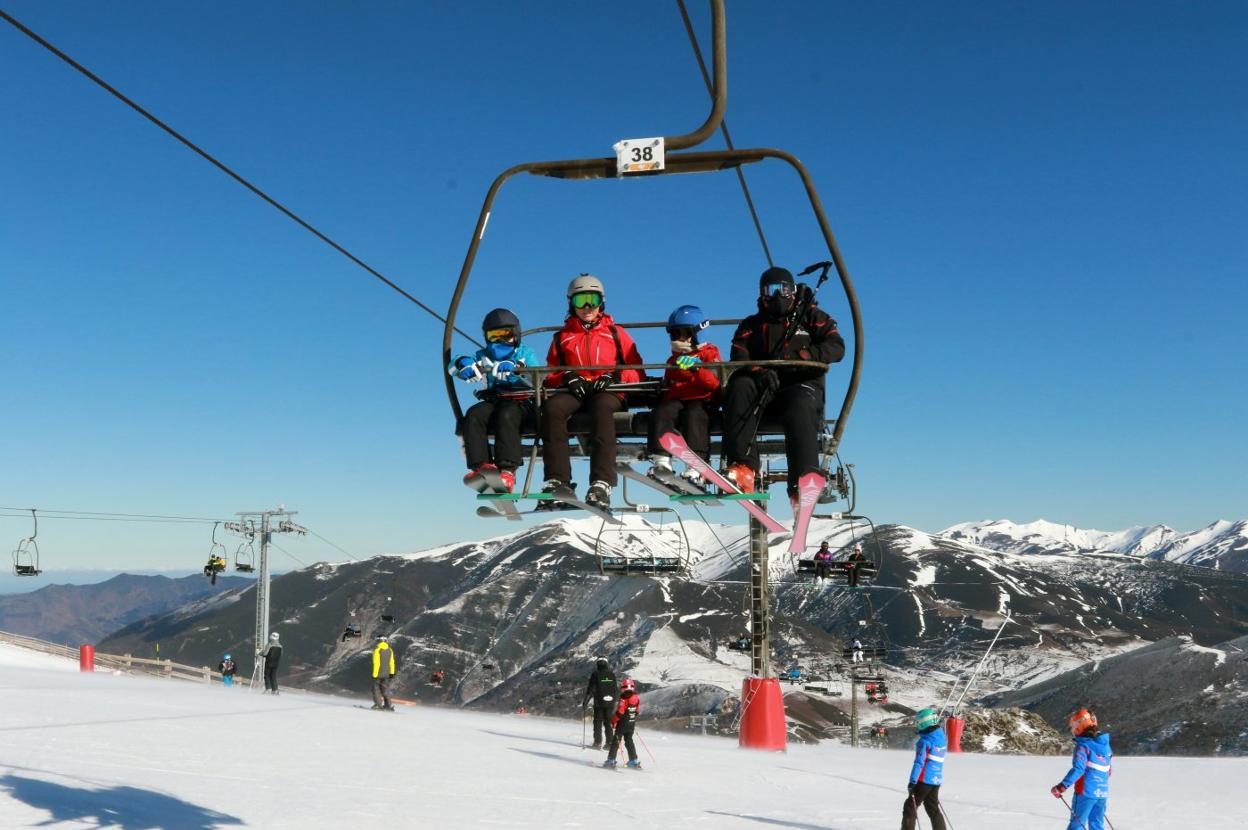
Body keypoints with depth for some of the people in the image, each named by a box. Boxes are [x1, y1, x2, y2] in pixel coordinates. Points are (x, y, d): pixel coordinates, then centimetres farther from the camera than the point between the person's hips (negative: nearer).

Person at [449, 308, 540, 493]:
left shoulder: (525, 353, 14)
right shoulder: (484, 355, 22)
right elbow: (453, 366, 7)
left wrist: (515, 368, -26)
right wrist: (464, 363, -19)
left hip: (521, 403, -3)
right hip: (494, 401, 3)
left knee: (506, 415, -36)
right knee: (473, 414, -28)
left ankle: (507, 471, -43)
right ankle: (482, 465, -37)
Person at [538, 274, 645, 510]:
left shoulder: (616, 333, 21)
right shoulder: (562, 337, 24)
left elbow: (636, 371, 13)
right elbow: (549, 375, 18)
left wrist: (615, 378, -8)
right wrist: (565, 378, -5)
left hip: (608, 393, -2)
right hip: (573, 392, 2)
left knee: (601, 407, -40)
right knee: (551, 407, -35)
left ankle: (602, 484, -53)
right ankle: (557, 480, -41)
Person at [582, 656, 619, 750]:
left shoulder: (595, 674, -8)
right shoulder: (612, 674, 3)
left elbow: (590, 690, -9)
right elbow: (616, 690, 9)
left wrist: (585, 703, -2)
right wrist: (614, 700, 22)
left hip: (599, 703, -3)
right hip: (610, 703, 3)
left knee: (598, 722, 8)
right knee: (608, 723, 13)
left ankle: (598, 743, 5)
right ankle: (610, 742, 11)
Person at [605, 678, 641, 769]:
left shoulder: (624, 700, -20)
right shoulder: (637, 698, 0)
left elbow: (619, 713, -21)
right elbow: (638, 711, 11)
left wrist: (613, 722, -10)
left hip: (622, 724, -6)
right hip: (632, 724, 6)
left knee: (616, 741, 2)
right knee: (629, 741, 17)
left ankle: (611, 760, 2)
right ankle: (634, 761, 17)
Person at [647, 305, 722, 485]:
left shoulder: (709, 353, 12)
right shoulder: (673, 360, 31)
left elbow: (716, 382, -6)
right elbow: (667, 387, 38)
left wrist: (695, 368, -20)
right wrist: (661, 391, 15)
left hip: (702, 401, -5)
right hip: (676, 401, 5)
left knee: (693, 415, -37)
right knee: (660, 412, -27)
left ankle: (695, 468, -46)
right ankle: (661, 460, -38)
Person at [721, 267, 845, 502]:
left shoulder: (811, 317, 17)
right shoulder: (751, 325, 21)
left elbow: (836, 348, 0)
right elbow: (739, 357, 2)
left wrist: (796, 357, -16)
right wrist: (759, 372, -22)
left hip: (802, 385, -2)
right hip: (764, 390, 2)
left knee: (800, 408, -37)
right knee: (740, 386, -31)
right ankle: (743, 467, -43)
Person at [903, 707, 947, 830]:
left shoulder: (925, 741, -17)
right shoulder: (941, 738, 7)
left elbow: (919, 763, -22)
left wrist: (912, 781, -22)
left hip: (924, 780, -8)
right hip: (937, 780, 8)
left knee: (910, 807, 3)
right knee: (933, 809, 18)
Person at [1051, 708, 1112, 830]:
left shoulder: (1083, 746, -13)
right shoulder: (1105, 744, 9)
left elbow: (1078, 769, -24)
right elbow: (1109, 770, 19)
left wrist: (1062, 786, -27)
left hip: (1086, 792, -7)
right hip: (1102, 793, 7)